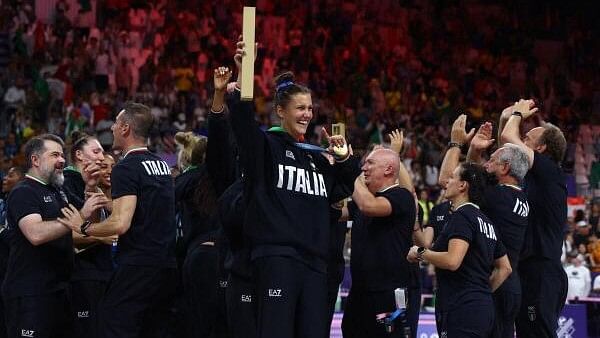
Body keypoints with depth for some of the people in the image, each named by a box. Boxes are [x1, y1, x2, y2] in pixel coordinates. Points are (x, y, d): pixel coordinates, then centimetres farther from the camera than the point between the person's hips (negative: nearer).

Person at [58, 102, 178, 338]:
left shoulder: (126, 168, -11)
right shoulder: (162, 165, 16)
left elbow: (120, 223, -20)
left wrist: (83, 227, -6)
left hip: (137, 266, -9)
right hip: (167, 266, 9)